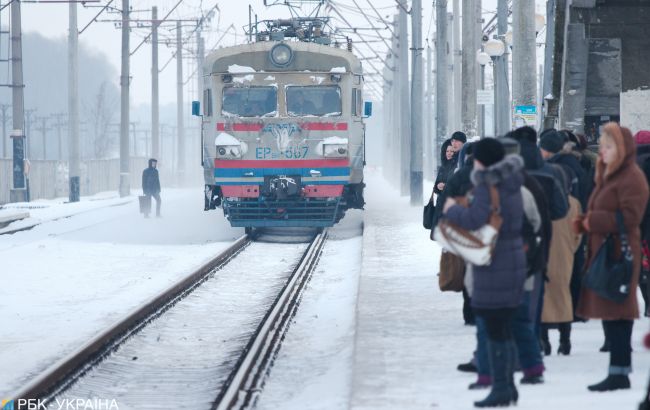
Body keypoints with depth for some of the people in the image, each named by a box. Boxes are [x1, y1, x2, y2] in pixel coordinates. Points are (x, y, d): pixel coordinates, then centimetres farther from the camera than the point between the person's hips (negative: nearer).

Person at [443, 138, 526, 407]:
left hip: (494, 268, -9)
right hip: (516, 262, 9)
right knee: (505, 329, 16)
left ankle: (500, 388, -3)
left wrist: (452, 209, -10)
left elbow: (476, 218, -29)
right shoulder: (511, 183, 10)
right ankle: (508, 386, 21)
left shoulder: (486, 185, -16)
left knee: (495, 331, -4)